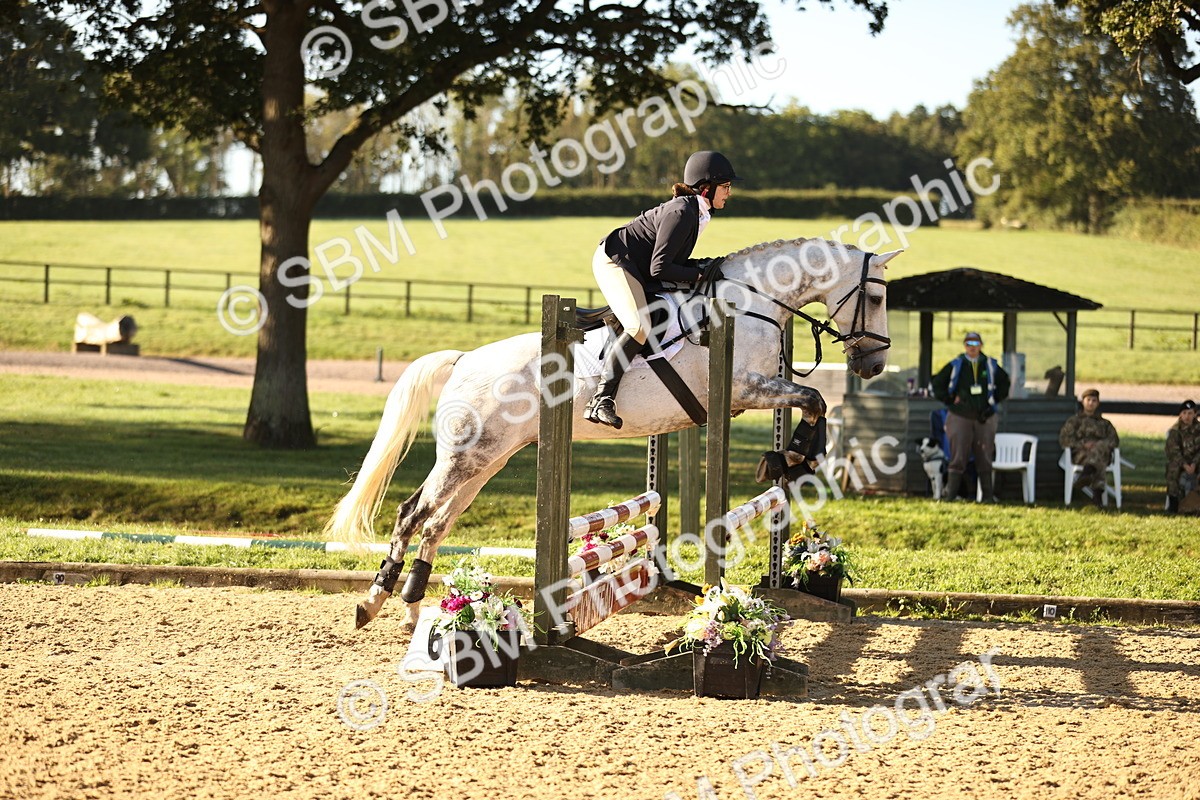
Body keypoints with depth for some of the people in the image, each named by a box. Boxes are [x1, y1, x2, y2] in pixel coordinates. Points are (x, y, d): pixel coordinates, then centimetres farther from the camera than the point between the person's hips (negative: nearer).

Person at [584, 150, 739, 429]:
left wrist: (700, 265, 1)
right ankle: (601, 401, -30)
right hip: (614, 261, -11)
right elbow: (659, 268, -24)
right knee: (640, 327, -28)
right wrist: (699, 274, -18)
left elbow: (673, 258, 14)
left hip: (633, 268, 11)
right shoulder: (682, 214, -22)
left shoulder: (696, 212, 9)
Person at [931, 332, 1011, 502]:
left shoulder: (990, 365, 7)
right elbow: (937, 384, 7)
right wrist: (950, 400, -1)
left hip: (984, 418, 2)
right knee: (958, 457, -7)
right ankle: (951, 493, -5)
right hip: (960, 417, -2)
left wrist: (995, 401, 9)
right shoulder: (955, 366, 1)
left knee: (984, 458, 5)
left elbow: (1004, 382, 19)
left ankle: (988, 494, 11)